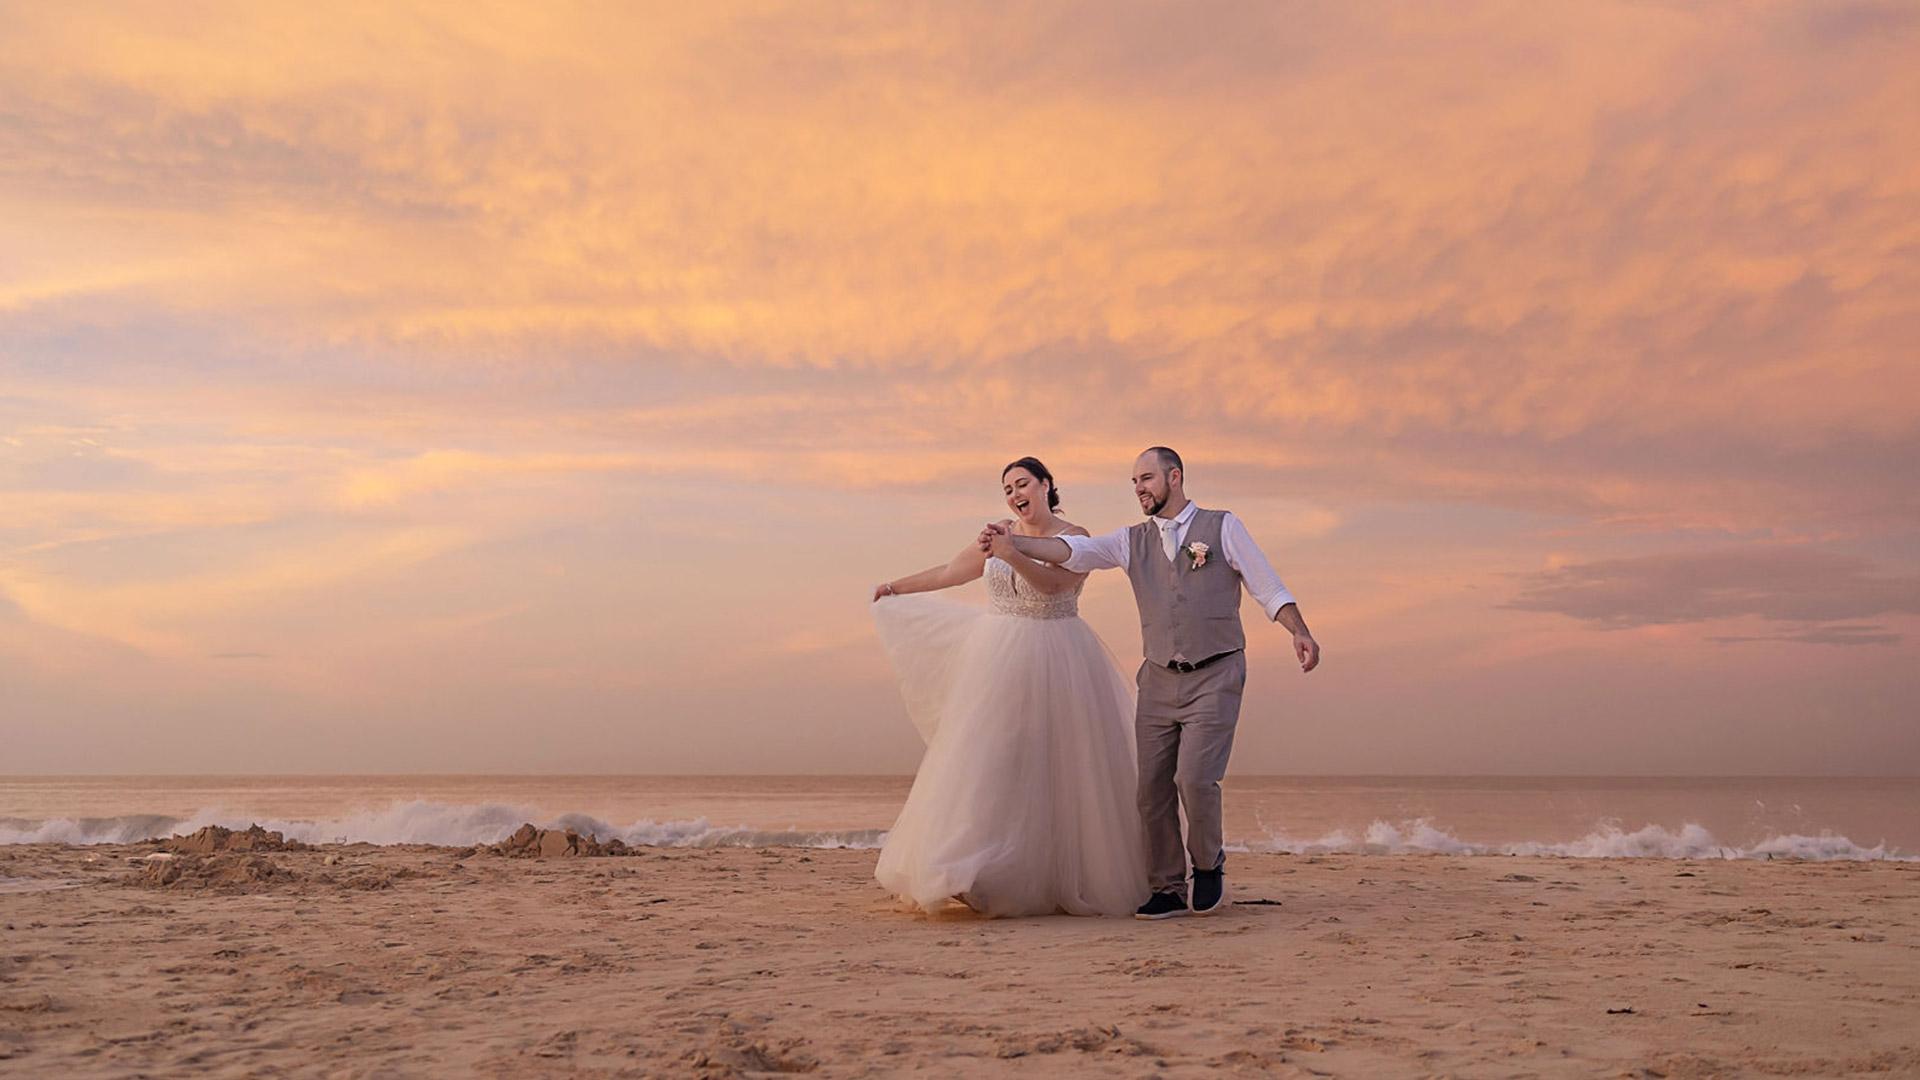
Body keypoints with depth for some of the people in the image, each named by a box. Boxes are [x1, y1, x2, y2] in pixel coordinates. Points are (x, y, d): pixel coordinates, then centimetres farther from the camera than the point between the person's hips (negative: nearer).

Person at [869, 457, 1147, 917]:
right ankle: (986, 873, 4)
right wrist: (898, 587, 30)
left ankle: (1066, 876, 5)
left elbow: (1051, 582, -22)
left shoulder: (1075, 538, -4)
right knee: (990, 763, 0)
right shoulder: (1001, 533, 10)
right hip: (999, 663, 4)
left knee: (1054, 769, -3)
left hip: (1054, 667, -4)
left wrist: (1010, 553, -35)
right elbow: (951, 571, 22)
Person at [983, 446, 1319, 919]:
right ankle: (1167, 889, 15)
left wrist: (1300, 632, -12)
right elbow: (1073, 551, -3)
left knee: (1195, 778, -15)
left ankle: (1209, 865, 12)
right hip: (1159, 680, 4)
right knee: (1152, 788, 1)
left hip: (1215, 676, -4)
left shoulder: (1223, 527, 3)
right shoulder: (1133, 541, 10)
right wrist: (1012, 541, -17)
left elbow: (1267, 586, 2)